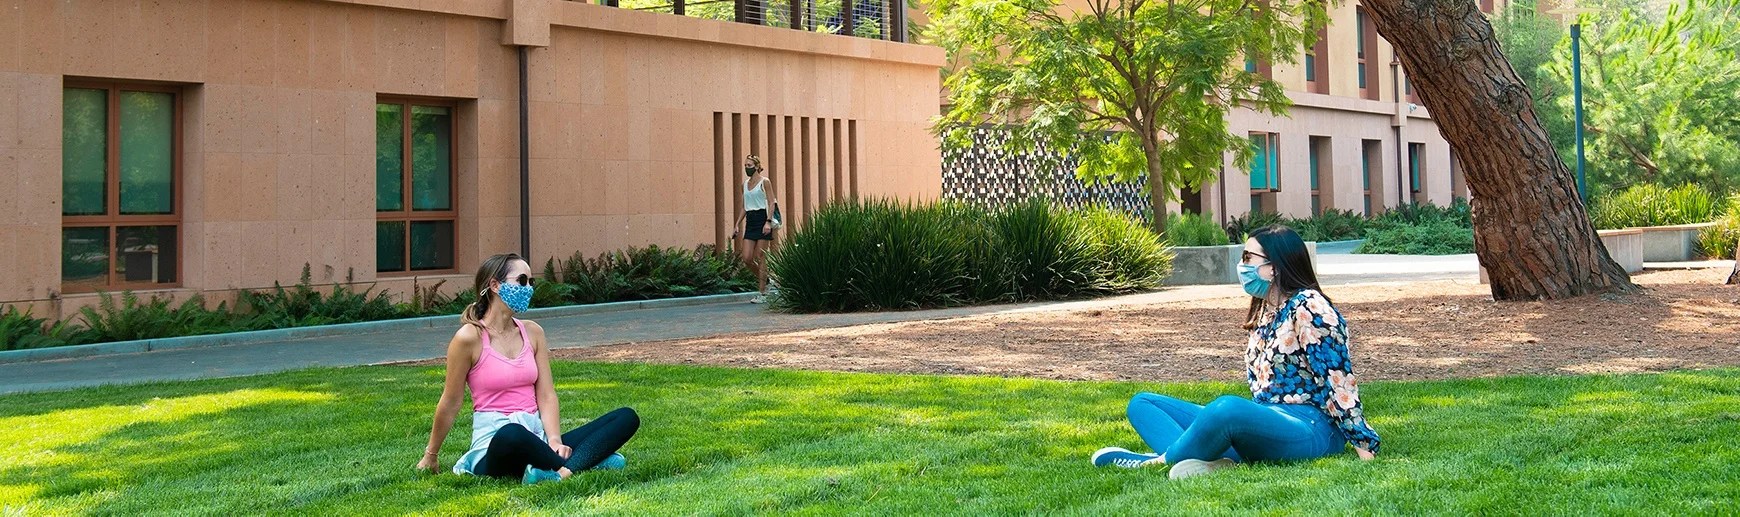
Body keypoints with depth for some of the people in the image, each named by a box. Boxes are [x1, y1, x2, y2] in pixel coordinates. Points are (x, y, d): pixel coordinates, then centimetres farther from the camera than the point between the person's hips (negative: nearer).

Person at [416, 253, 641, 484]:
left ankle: (562, 470, -34)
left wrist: (554, 440, -12)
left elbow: (546, 396, 5)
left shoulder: (532, 332, 10)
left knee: (627, 417, -12)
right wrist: (431, 457, 10)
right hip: (496, 445, -6)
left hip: (537, 440, 7)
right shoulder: (470, 337, -7)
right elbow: (450, 403, 1)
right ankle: (590, 459, -25)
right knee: (512, 434, -45)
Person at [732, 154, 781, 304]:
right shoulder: (745, 184, 15)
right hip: (750, 221, 6)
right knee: (747, 257, -3)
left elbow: (772, 203, -8)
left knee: (760, 258, -6)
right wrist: (737, 225, 14)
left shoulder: (764, 182, -3)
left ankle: (762, 294, -1)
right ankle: (764, 280, 20)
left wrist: (768, 222, -20)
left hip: (762, 219, -6)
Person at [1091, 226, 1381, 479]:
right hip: (1266, 423, 10)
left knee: (1228, 407, -43)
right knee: (1142, 404, 6)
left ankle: (1161, 460, -17)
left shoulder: (1308, 307, -8)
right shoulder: (1264, 310, 19)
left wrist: (1363, 441, -13)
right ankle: (1214, 461, -25)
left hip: (1310, 430, -10)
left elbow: (1338, 379, -12)